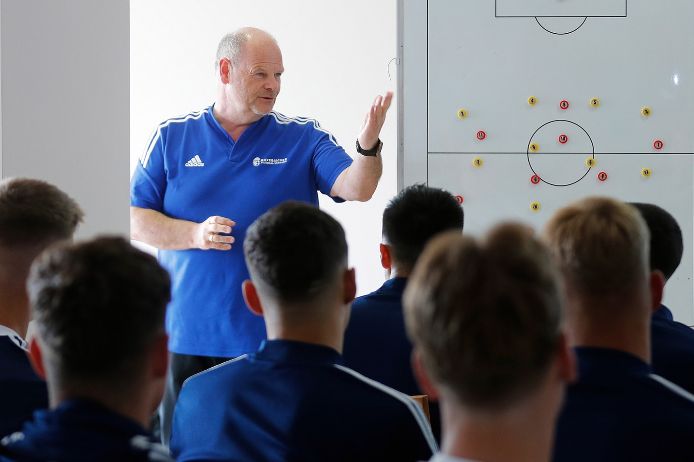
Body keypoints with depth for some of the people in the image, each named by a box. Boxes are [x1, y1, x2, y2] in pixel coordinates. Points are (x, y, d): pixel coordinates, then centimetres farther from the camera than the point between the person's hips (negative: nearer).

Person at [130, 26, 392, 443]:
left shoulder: (303, 139, 3)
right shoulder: (173, 138, 5)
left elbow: (356, 188, -12)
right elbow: (136, 219, 2)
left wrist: (369, 145, -32)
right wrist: (195, 235, -15)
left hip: (276, 339, -1)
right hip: (189, 337, 1)